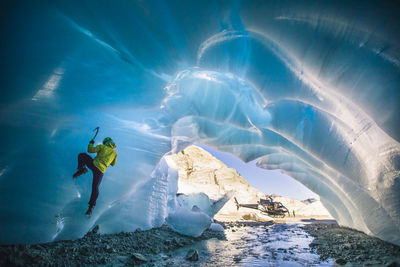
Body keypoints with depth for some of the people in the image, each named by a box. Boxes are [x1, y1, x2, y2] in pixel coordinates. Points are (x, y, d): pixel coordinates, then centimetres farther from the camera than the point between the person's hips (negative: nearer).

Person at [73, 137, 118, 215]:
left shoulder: (102, 147, 4)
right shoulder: (115, 153, 12)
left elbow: (90, 150, 3)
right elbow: (113, 164, 24)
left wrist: (91, 143, 21)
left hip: (94, 164, -2)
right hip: (100, 171, 2)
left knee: (81, 155, 23)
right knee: (95, 188, 13)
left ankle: (82, 169, 0)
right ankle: (91, 207, 8)